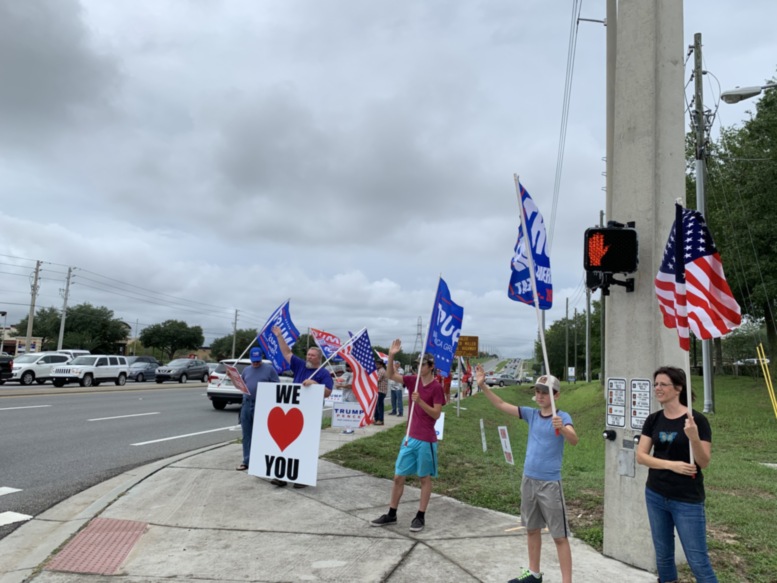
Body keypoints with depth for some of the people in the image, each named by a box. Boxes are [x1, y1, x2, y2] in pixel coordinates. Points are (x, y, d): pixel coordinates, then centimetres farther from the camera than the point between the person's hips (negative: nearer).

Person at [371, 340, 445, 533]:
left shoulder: (436, 387, -12)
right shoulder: (413, 381, 4)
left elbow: (436, 414, -13)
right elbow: (391, 375, 0)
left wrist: (420, 401, -25)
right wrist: (391, 356, -15)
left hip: (426, 440, -6)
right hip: (409, 437, 6)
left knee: (425, 478, 7)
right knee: (398, 476, 10)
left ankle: (420, 517, 18)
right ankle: (391, 514, 21)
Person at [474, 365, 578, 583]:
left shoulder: (562, 417, -11)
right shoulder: (531, 414, 3)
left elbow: (574, 440, -28)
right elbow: (501, 405, 2)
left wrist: (561, 429, -49)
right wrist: (483, 385, -9)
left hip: (550, 483, -6)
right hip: (528, 480, 6)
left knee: (559, 536, 1)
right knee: (532, 529, 19)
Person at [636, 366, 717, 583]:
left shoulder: (697, 420, -11)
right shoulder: (653, 420, 2)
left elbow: (704, 463, -13)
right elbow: (641, 456, -2)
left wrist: (694, 437, -30)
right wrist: (670, 464, -17)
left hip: (687, 500, -4)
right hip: (655, 496, 5)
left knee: (698, 561, 0)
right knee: (663, 556, 15)